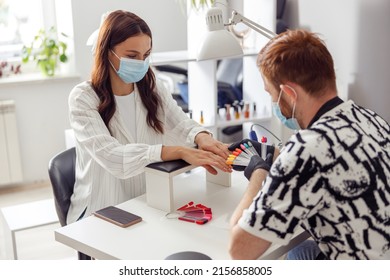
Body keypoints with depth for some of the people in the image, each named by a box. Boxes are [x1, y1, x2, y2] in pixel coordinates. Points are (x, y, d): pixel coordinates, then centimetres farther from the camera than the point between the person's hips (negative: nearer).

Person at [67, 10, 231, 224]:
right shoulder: (83, 98, -11)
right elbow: (110, 155, -24)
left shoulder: (153, 89, 6)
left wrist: (201, 137, -29)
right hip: (103, 214, -4)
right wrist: (179, 152, -35)